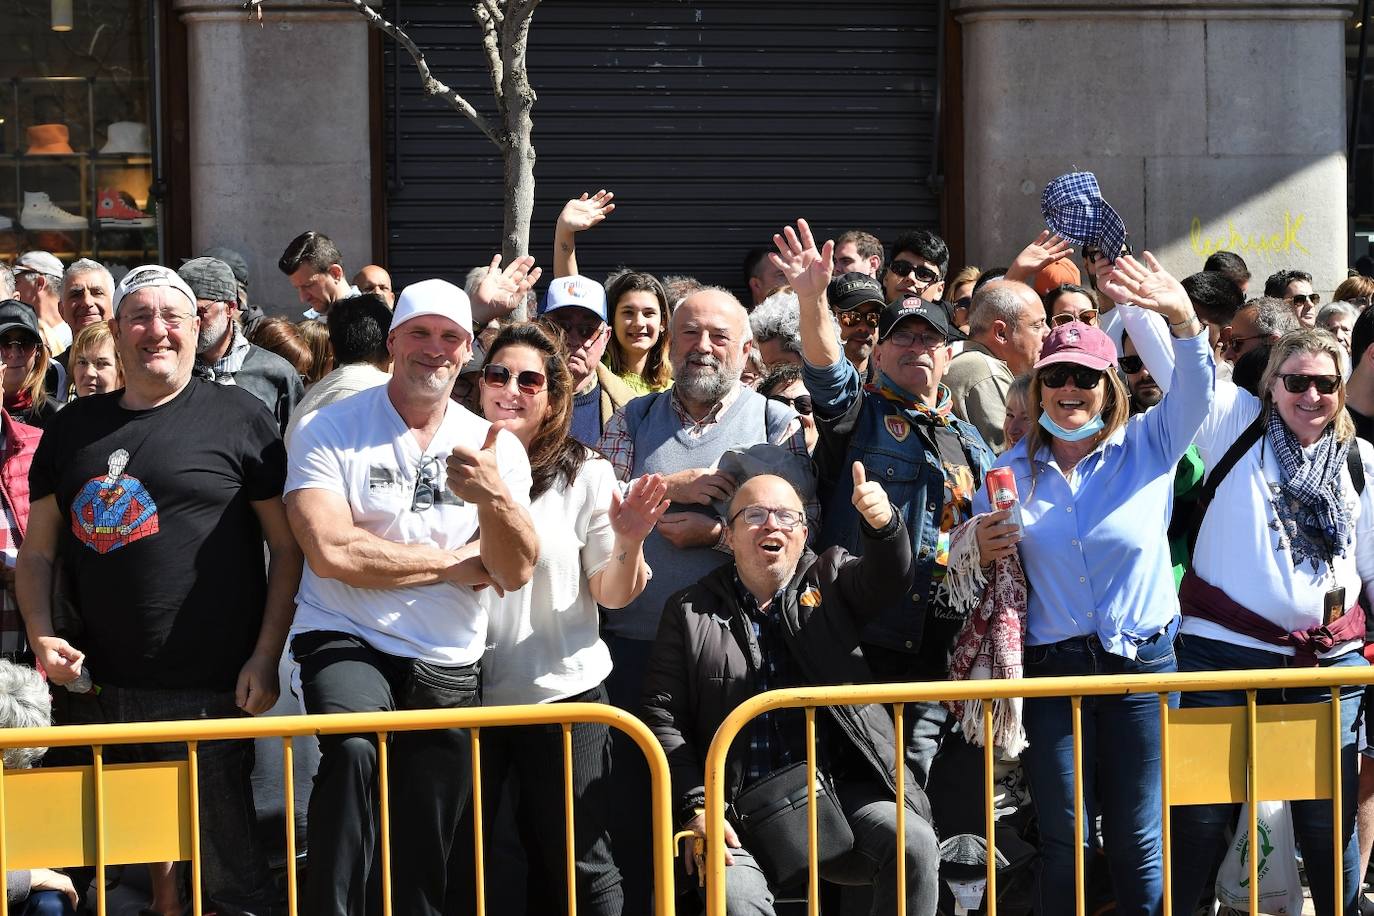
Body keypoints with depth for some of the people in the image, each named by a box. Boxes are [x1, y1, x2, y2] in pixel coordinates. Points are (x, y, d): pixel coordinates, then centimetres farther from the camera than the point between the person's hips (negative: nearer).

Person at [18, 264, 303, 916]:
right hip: (95, 691, 5)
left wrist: (265, 658, -8)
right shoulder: (75, 427, 13)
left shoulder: (237, 417, 0)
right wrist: (41, 637, 1)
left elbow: (287, 544, 0)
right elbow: (38, 550, 17)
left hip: (208, 692, -5)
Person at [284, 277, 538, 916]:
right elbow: (331, 551, -17)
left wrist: (494, 498, -23)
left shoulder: (496, 449, 7)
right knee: (354, 746, -35)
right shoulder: (330, 431, -4)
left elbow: (515, 573, -2)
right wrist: (456, 564, -8)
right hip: (346, 643, -4)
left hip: (449, 667, 4)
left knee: (426, 859, 6)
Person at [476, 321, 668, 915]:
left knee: (580, 866, 3)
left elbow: (613, 596, -1)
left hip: (562, 690, -2)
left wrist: (629, 543, -20)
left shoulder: (586, 475, 0)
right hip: (467, 691, 2)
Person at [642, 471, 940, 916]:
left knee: (914, 843, -25)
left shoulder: (830, 582, 14)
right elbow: (662, 716, 6)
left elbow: (889, 576, -7)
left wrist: (882, 523, -31)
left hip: (839, 791, 2)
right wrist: (695, 808, -7)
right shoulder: (689, 612, 11)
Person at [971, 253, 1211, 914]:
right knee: (1063, 842, 2)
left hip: (1141, 665, -1)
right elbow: (975, 559, 12)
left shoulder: (1147, 449, 2)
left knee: (1139, 844, 2)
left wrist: (1185, 320, -34)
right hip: (1051, 668, 1)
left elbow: (1194, 394, -15)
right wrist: (981, 554, -12)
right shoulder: (1013, 472, 6)